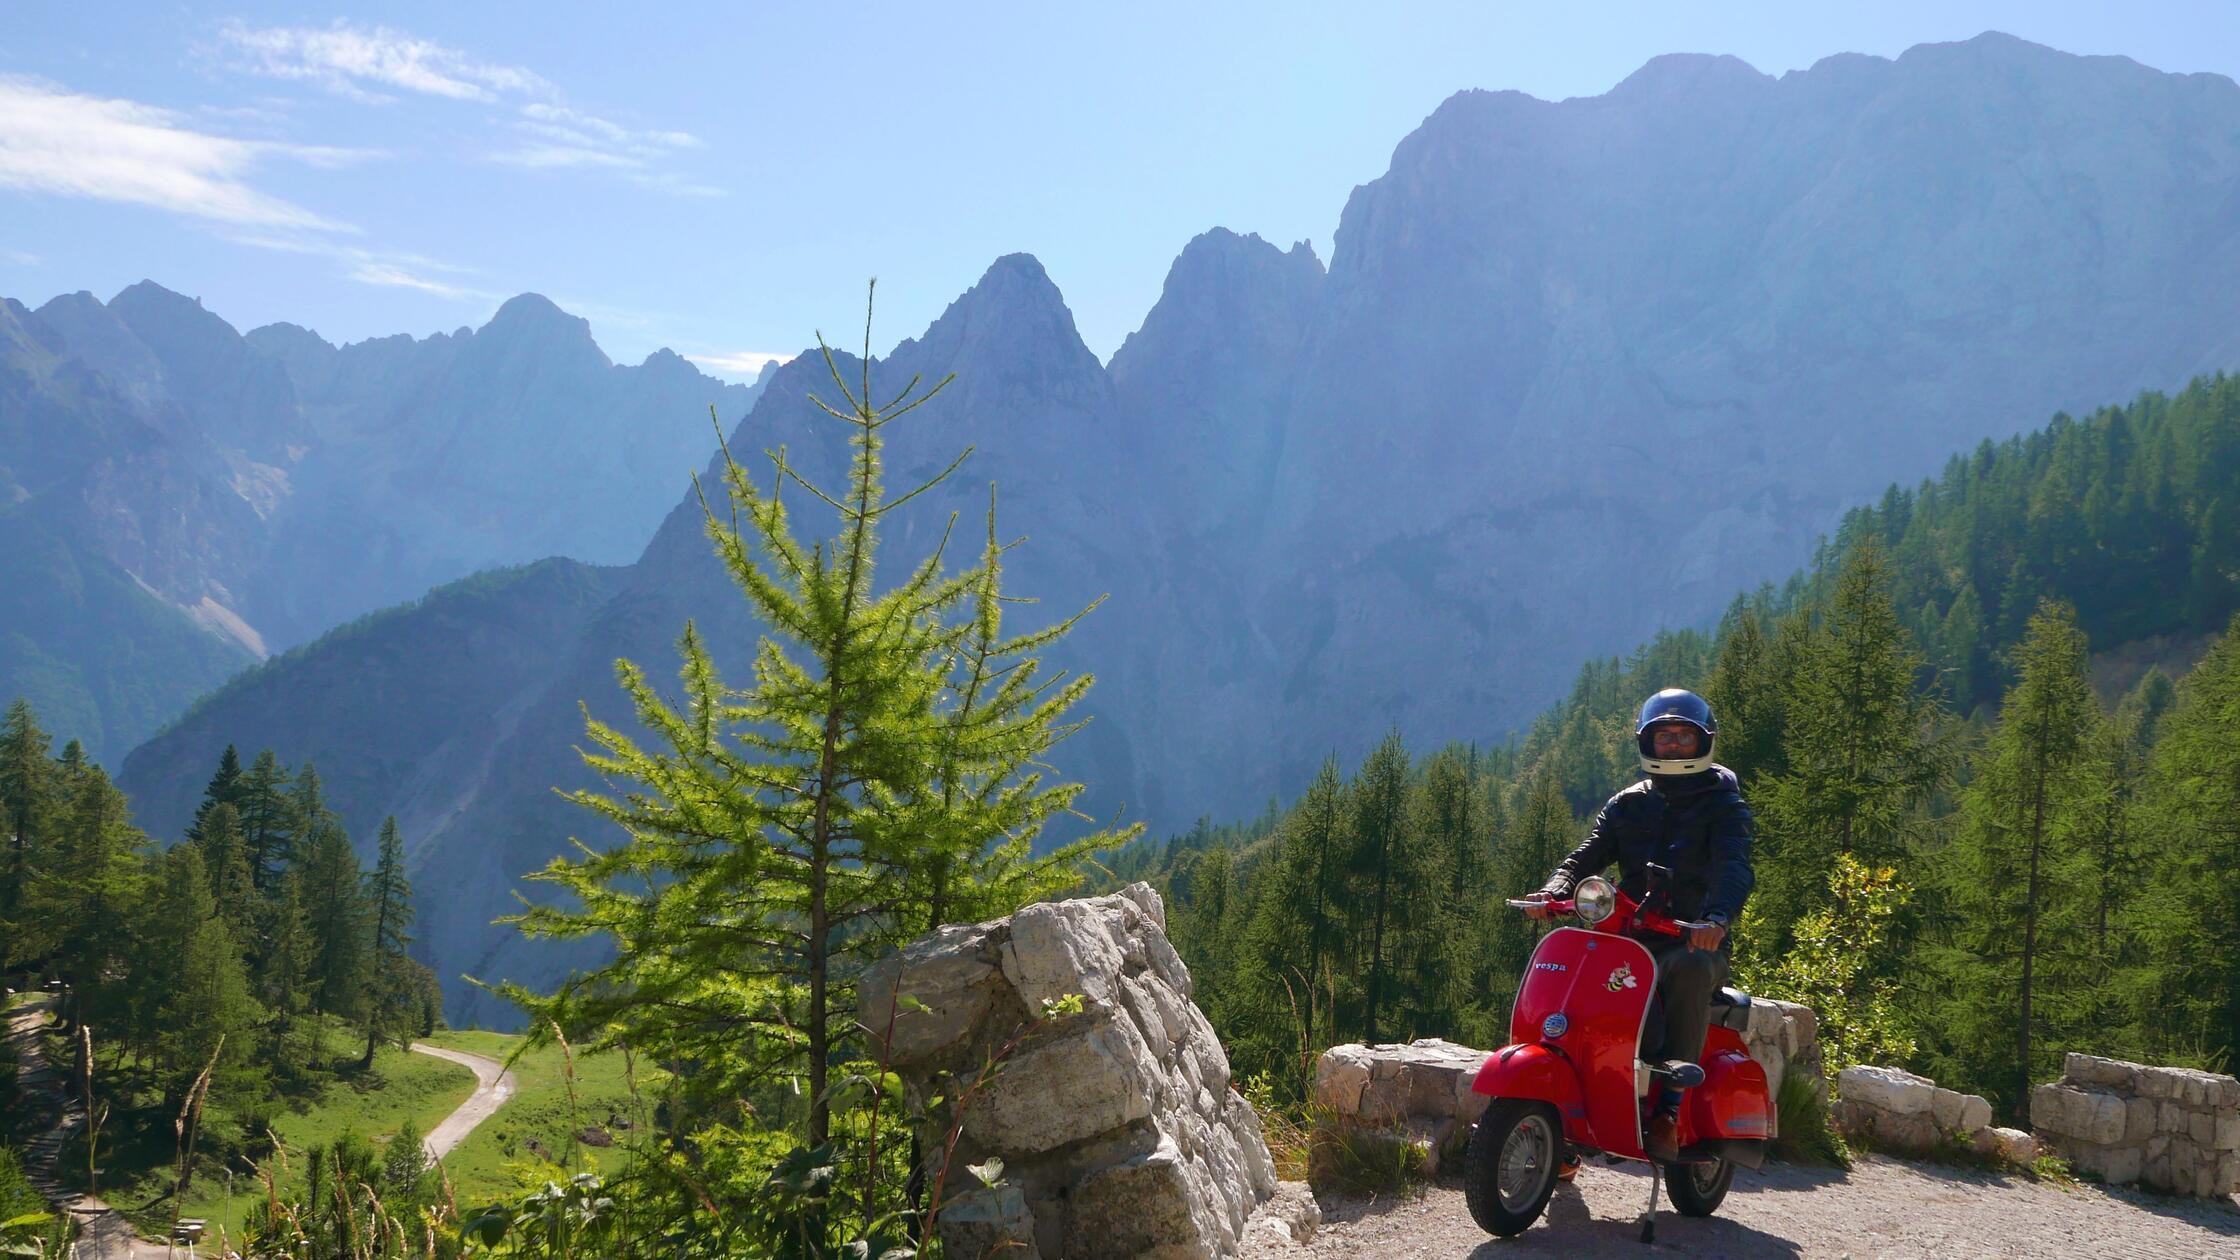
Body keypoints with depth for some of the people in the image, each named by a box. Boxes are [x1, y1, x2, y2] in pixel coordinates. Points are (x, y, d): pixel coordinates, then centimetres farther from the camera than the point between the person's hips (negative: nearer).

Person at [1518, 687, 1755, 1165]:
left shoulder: (1724, 805, 5)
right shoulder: (1627, 804, 18)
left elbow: (1735, 866, -15)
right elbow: (1587, 855, 6)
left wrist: (1716, 917, -37)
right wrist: (1554, 890, -18)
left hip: (1695, 943, -4)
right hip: (1630, 938, 4)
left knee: (1691, 968, -38)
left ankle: (1669, 1109, -32)